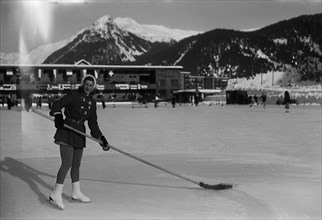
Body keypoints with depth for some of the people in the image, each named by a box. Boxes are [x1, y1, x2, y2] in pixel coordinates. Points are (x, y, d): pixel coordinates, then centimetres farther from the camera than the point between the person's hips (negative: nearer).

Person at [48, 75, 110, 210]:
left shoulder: (92, 102, 13)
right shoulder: (74, 95, -4)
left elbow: (93, 123, 14)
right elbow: (57, 104, -12)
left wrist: (101, 138, 8)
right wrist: (57, 115, -31)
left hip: (80, 133, 6)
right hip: (67, 131, -6)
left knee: (76, 164, 15)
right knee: (67, 164, -13)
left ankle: (76, 193, 28)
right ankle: (56, 195, -8)